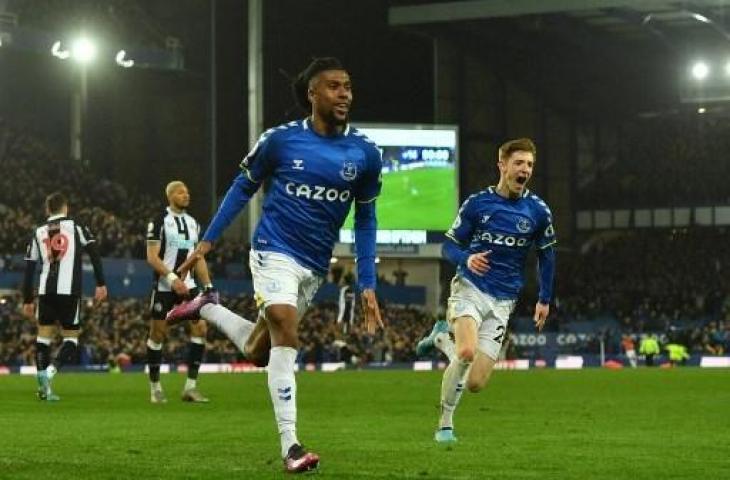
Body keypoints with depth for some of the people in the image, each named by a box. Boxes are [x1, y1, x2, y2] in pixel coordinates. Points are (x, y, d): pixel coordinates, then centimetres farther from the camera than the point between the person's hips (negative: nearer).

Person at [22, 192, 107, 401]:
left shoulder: (39, 232, 13)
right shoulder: (76, 227, 5)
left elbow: (29, 269, 13)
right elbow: (94, 253, -6)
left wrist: (27, 300, 17)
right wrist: (101, 284, -6)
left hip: (46, 290, 3)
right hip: (69, 290, -3)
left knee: (44, 335, 12)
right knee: (71, 336, 6)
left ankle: (43, 387, 6)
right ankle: (51, 370, -19)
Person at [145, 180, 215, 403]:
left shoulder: (193, 223, 14)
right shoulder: (159, 222, -6)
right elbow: (152, 257, -11)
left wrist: (208, 286, 10)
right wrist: (172, 278, -21)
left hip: (187, 285, 6)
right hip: (164, 286, -5)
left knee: (200, 328, -7)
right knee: (158, 333, 0)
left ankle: (190, 387, -3)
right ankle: (155, 387, 12)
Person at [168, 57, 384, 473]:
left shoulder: (365, 153, -2)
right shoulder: (281, 139, -7)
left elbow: (365, 220, 8)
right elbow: (244, 188, 7)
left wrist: (368, 285, 3)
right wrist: (207, 241, 5)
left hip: (315, 267, 4)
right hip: (275, 252, -4)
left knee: (259, 347, 12)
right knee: (286, 337, -20)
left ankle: (207, 310, 39)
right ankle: (290, 446, -19)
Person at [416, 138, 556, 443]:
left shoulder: (538, 211, 2)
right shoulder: (477, 203, -2)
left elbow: (546, 255, 15)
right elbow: (449, 245, 4)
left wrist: (544, 300, 14)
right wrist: (467, 259, -18)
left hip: (502, 302, 2)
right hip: (469, 288, -2)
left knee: (475, 383, -5)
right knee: (467, 352, -30)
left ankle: (442, 337, 26)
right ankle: (445, 423, -9)